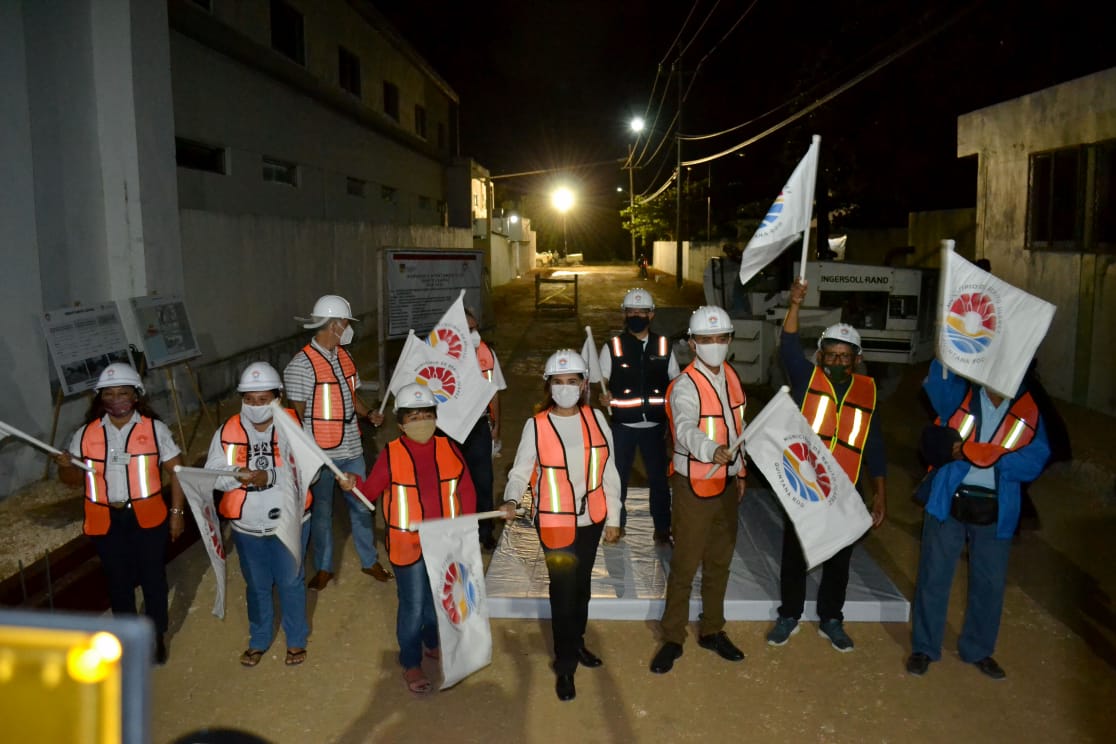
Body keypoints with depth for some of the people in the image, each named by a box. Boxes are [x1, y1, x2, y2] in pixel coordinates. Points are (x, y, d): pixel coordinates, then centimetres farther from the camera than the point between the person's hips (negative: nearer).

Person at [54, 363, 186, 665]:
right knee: (119, 581, 16)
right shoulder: (86, 434, 1)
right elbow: (73, 479, 9)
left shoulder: (155, 429, -5)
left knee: (153, 577, 10)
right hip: (106, 521, 2)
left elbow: (176, 470, -2)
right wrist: (65, 467, -15)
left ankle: (157, 637, 30)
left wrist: (177, 512, -4)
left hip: (147, 517, -2)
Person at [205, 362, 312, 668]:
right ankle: (259, 640, 42)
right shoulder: (228, 431, -7)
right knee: (256, 586, 20)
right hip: (247, 527, 2)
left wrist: (270, 476, -34)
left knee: (291, 582, 15)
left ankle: (296, 640, 36)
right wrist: (237, 476, -30)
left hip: (289, 522, -2)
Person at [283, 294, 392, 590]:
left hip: (351, 448, 6)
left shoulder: (344, 355, 6)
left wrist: (369, 414, -3)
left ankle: (370, 561, 32)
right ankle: (324, 568, 29)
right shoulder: (302, 364, -16)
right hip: (320, 454, -6)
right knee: (321, 512, 12)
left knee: (361, 506, 16)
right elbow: (296, 413, -14)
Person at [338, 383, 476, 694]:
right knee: (412, 605, 6)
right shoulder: (391, 454, -10)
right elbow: (371, 490, -5)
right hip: (408, 544, -3)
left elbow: (466, 490, 3)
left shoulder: (449, 449, -3)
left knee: (439, 598, 20)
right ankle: (410, 664, 27)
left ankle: (432, 644, 47)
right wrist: (354, 484, -25)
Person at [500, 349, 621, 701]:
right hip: (554, 522, -3)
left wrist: (613, 518, 6)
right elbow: (520, 471, -6)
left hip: (591, 519, 4)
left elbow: (608, 472, 4)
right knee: (563, 589, -1)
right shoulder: (536, 425, -9)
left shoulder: (596, 419, -1)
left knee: (581, 584, 19)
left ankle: (576, 643, 41)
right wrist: (511, 500, -27)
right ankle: (565, 666, 16)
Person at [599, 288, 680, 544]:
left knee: (659, 477, 8)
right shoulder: (612, 347, -1)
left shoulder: (663, 346, 4)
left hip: (655, 425, 1)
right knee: (618, 476, 10)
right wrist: (604, 395, -24)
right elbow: (601, 380, -2)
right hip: (622, 425, -1)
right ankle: (617, 523, 29)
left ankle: (662, 528, 24)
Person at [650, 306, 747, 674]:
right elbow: (686, 430, -40)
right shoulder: (685, 386, -20)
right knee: (685, 566, 2)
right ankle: (673, 640, 17)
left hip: (726, 484, 7)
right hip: (694, 488, -7)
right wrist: (712, 451, -59)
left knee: (720, 562, 18)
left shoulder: (731, 376, 5)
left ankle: (712, 631, 34)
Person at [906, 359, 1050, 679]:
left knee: (990, 583, 13)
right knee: (934, 577, 6)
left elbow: (1035, 460, -8)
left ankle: (978, 650, 34)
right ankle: (923, 647, 23)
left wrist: (977, 453, -18)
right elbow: (937, 382, -22)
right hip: (949, 502, -2)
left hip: (996, 511, 2)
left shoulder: (1030, 410, 3)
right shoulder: (959, 394, 0)